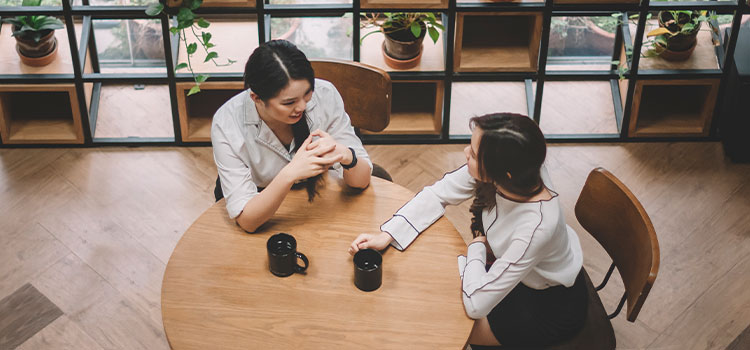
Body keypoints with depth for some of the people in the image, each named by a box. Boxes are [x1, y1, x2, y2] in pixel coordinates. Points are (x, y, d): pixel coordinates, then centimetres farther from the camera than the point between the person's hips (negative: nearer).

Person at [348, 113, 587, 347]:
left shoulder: (537, 225, -42)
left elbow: (476, 303, -37)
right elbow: (438, 194, -10)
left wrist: (477, 245, -19)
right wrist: (386, 235, -19)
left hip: (552, 306, -6)